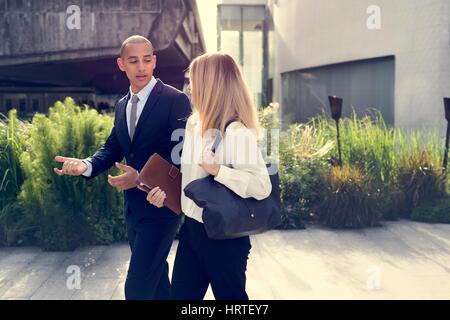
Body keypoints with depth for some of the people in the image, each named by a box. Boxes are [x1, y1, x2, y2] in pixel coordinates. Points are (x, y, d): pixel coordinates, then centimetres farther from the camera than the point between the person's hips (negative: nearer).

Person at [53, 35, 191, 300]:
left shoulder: (175, 100, -13)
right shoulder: (122, 105, 11)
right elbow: (113, 148, 12)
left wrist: (141, 177, -27)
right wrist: (86, 165, -8)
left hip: (160, 204, -7)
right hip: (133, 205, 8)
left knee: (137, 286, -9)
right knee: (154, 274, 21)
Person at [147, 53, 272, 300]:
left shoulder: (237, 133, -21)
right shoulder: (194, 124, 5)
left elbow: (262, 186, -26)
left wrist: (218, 170, -30)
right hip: (192, 227, 8)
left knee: (230, 296, 12)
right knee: (181, 294, 17)